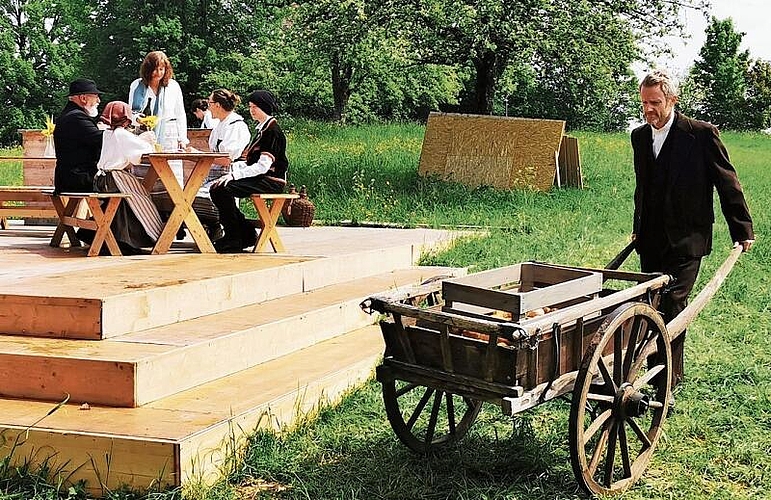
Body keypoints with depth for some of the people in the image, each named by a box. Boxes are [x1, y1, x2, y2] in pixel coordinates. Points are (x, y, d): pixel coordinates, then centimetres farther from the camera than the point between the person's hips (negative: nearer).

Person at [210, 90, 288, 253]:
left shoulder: (273, 131, -11)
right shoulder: (261, 129, 19)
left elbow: (263, 166, -20)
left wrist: (234, 175, -22)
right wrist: (232, 167, 1)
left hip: (271, 181, -10)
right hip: (259, 178, 10)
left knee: (224, 189, -25)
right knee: (216, 189, -4)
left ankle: (233, 241, -15)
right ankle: (247, 234, 1)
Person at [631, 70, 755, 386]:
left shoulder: (702, 134, -8)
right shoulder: (639, 136, 10)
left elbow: (727, 182, -3)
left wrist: (742, 230, -2)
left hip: (685, 239, -6)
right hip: (651, 240, 6)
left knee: (672, 304, -12)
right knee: (653, 305, 10)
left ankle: (670, 378, -5)